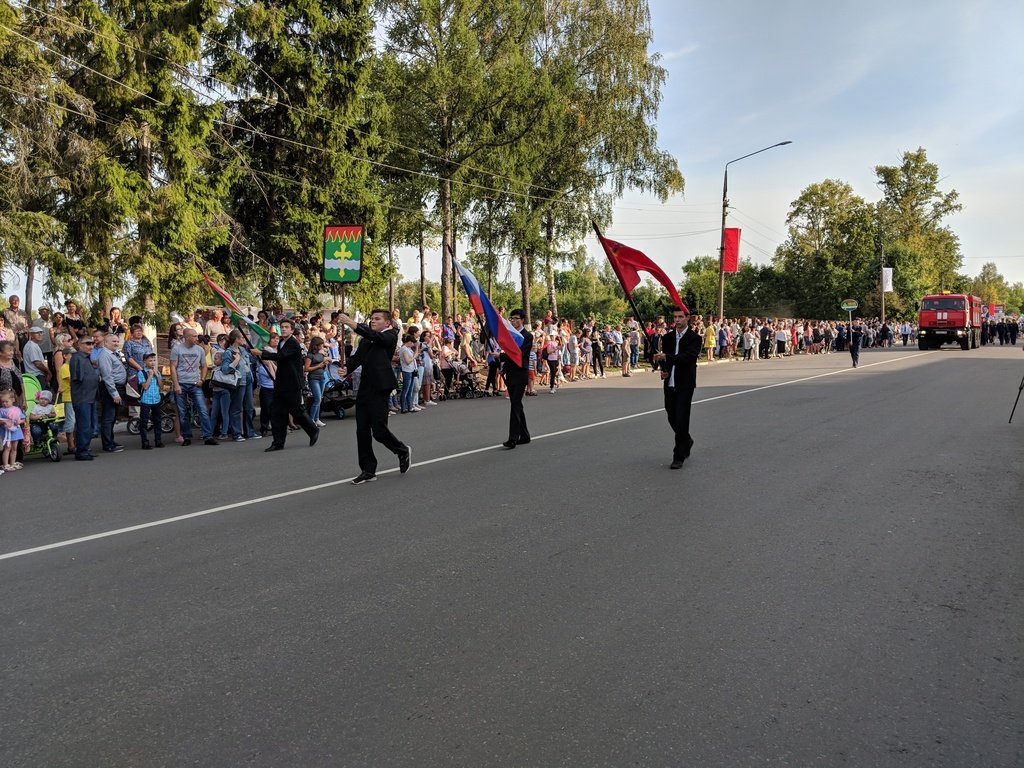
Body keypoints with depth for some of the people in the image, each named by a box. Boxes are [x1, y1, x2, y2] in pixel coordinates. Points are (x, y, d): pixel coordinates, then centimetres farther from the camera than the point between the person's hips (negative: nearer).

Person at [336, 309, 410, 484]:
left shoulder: (390, 335, 0)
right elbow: (356, 357, 9)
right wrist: (346, 369, -13)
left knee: (379, 430, -7)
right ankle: (368, 471, 15)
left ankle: (403, 451, 21)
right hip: (364, 389, 7)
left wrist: (353, 324, -29)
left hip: (380, 390, -7)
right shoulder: (365, 340, 19)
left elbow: (377, 337, -19)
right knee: (362, 431, 5)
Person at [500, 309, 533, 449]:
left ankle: (513, 438, -17)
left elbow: (519, 354, -18)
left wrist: (500, 356, -22)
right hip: (510, 375, 8)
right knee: (517, 405, 12)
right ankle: (524, 436, 21)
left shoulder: (527, 336, -8)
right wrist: (503, 368, 7)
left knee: (515, 405, -14)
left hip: (520, 375, -8)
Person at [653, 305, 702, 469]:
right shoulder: (667, 337, 9)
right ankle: (686, 442, 39)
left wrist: (666, 357, -33)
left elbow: (688, 357, -22)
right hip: (669, 384, 5)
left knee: (681, 419, -6)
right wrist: (664, 370, -6)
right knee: (672, 418, 12)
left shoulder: (695, 338, -7)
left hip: (685, 385, -5)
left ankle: (679, 456, 3)